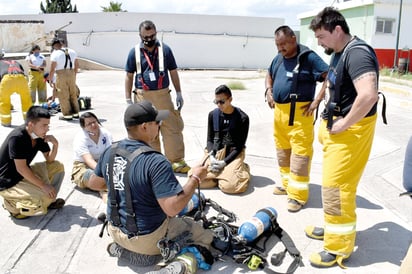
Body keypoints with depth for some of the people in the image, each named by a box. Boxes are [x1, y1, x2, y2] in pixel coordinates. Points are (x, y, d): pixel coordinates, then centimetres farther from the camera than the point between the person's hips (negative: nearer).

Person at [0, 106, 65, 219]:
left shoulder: (39, 136, -3)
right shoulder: (17, 137, -27)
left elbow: (49, 160, 3)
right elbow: (21, 168, -27)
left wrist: (55, 145, -16)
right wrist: (43, 185, -24)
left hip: (24, 175, 9)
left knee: (58, 166, 1)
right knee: (46, 197, -23)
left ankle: (48, 200, 8)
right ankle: (12, 204, -2)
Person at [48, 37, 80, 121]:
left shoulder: (55, 54, -8)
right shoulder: (72, 51, 9)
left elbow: (52, 69, -11)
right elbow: (77, 65, 15)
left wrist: (50, 80, -2)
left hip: (61, 75, -5)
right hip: (71, 73, 5)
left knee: (63, 96, 3)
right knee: (73, 94, 14)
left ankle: (67, 114, 5)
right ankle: (75, 113, 20)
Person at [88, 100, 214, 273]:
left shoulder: (110, 152, -6)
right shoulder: (156, 162, -29)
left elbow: (94, 183, 9)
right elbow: (173, 208, -31)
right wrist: (195, 178, -19)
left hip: (115, 231, 7)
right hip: (149, 237, -7)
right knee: (205, 237, 7)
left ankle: (122, 249, 14)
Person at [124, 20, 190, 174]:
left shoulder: (165, 49, 1)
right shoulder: (134, 52, 2)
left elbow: (173, 72, 7)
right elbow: (129, 76, 6)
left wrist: (179, 93, 3)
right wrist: (128, 99, 2)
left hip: (163, 95, 0)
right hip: (142, 96, 0)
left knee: (172, 128, 0)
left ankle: (176, 161, 10)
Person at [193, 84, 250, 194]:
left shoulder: (242, 118, -7)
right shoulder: (213, 115, 5)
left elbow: (239, 146, -7)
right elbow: (210, 140, 7)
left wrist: (224, 162, -17)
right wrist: (212, 157, -12)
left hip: (233, 154, -3)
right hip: (214, 153, 3)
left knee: (229, 186, -28)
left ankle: (242, 169, 6)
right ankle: (222, 173, 7)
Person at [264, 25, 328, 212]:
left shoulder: (308, 57, -10)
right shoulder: (278, 58, 13)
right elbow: (269, 75, 30)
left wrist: (317, 101, -16)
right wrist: (268, 90, 12)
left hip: (299, 113, -8)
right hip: (279, 111, 8)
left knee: (300, 152, -5)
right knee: (282, 150, 16)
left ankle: (298, 195, 1)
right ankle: (287, 184, 33)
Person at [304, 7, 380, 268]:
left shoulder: (357, 53, -21)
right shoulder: (339, 52, 10)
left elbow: (368, 95, -36)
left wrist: (343, 124, -24)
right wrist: (328, 124, 14)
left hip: (351, 129, -10)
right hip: (337, 125, 10)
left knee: (336, 187, -4)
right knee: (333, 183, 19)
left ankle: (339, 247, 10)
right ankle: (334, 227, 37)